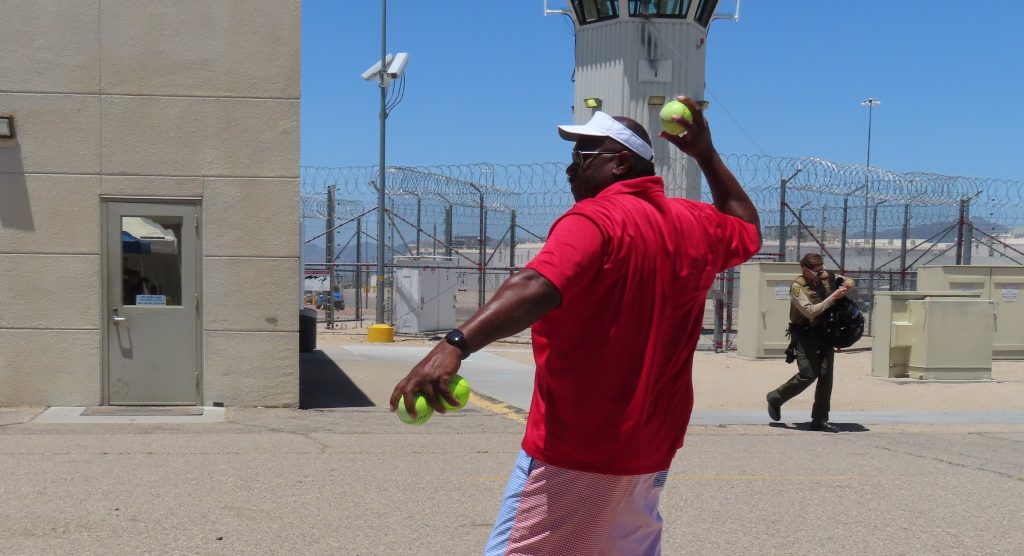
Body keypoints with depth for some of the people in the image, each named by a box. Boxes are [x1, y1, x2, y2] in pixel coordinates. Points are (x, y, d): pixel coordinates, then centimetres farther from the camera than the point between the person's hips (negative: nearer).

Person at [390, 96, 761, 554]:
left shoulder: (596, 220, -14)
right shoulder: (693, 224, 9)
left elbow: (538, 288, -33)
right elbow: (747, 229, 31)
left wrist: (455, 345, -45)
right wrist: (706, 154, 26)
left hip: (577, 450, -8)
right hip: (650, 447, 8)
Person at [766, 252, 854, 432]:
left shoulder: (825, 277, 7)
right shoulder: (797, 287, -12)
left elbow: (849, 281, 22)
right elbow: (811, 311, -22)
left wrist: (847, 284, -3)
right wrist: (833, 297, -23)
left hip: (824, 332, 6)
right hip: (804, 335, -6)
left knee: (826, 375, 0)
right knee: (808, 374, -13)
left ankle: (820, 419, 6)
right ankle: (775, 399, 10)